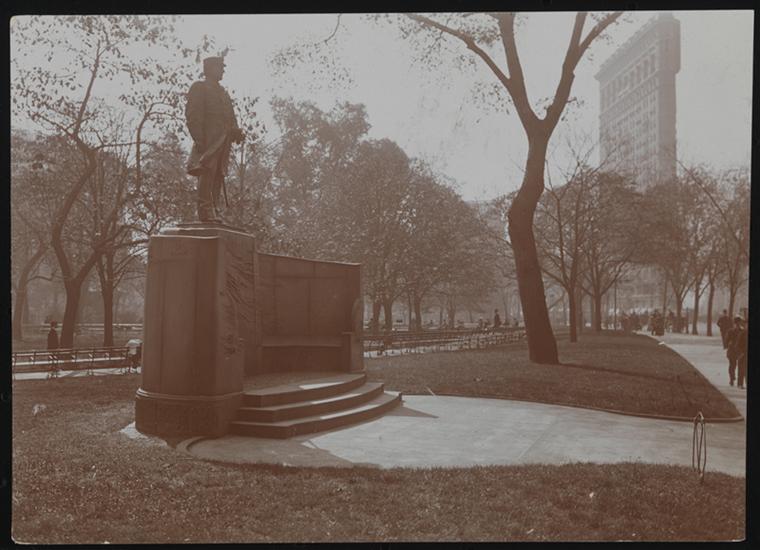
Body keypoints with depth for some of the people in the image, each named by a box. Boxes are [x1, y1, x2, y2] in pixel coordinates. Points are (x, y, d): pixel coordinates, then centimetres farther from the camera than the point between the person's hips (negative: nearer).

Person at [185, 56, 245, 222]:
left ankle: (213, 213, 4)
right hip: (208, 140, -7)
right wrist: (199, 139, -17)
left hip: (223, 142, 7)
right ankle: (207, 213, -19)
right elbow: (192, 115, -6)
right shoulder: (199, 87, 5)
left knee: (218, 177, 3)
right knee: (207, 173, -15)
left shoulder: (223, 93, 29)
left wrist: (237, 132, 5)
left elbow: (230, 118, 25)